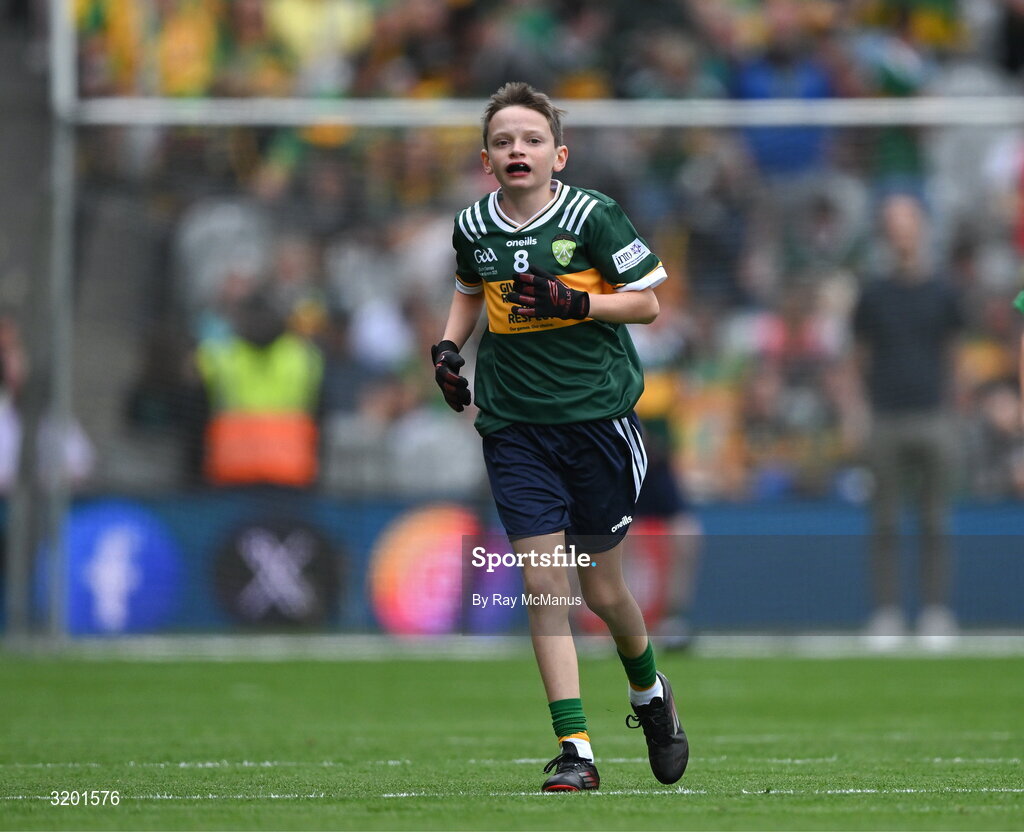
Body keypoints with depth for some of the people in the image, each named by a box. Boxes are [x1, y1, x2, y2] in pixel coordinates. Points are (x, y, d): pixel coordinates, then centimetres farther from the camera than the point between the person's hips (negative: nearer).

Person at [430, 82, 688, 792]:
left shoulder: (592, 215, -8)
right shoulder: (474, 228, 4)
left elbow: (647, 302, -4)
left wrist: (572, 301, -18)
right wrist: (449, 346, 8)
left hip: (597, 415, -2)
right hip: (514, 427, 2)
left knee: (603, 590, 5)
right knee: (543, 583, -8)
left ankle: (650, 692, 37)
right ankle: (575, 751, -6)